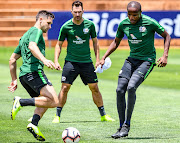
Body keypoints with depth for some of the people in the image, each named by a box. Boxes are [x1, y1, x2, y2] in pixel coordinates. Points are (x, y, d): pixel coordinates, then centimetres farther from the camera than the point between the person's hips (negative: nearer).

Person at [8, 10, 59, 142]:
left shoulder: (25, 36, 30)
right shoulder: (36, 31, 2)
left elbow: (12, 59, 31)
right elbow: (32, 46, -21)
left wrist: (14, 80, 32)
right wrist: (44, 60, -35)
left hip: (24, 75, 10)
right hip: (34, 71, -10)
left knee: (45, 102, 13)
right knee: (54, 101, -18)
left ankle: (34, 123, -9)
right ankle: (21, 102, -21)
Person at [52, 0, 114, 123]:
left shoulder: (90, 25, -1)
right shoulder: (66, 27, -5)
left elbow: (95, 42, 11)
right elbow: (59, 44, 4)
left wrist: (98, 60, 5)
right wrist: (56, 61, -5)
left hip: (87, 62, 2)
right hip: (71, 61, -1)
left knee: (94, 88, 3)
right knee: (65, 88, -8)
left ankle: (103, 115, 14)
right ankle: (57, 116, 1)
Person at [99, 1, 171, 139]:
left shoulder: (150, 23, -14)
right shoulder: (124, 24, 0)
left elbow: (166, 36, -1)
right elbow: (116, 42, 16)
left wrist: (165, 56, -11)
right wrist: (104, 58, 7)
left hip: (147, 60, -5)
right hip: (132, 59, 5)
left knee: (131, 87, -25)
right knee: (120, 90, -8)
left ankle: (127, 125, -13)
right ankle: (122, 127, 4)